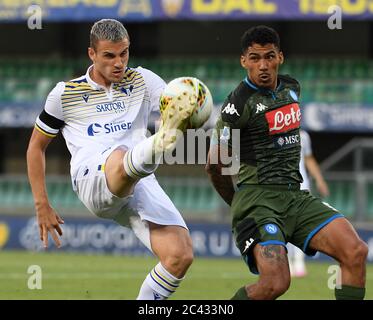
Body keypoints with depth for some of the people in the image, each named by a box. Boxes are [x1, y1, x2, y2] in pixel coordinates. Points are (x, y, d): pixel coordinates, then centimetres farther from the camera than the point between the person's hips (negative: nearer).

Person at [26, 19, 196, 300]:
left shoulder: (143, 80, 19)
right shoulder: (65, 93, 17)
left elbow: (181, 105, 2)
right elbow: (37, 146, 24)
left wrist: (188, 113, -24)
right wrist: (42, 206, 17)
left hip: (141, 183, 3)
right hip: (93, 180, -3)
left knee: (181, 256, -18)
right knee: (120, 156, -41)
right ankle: (161, 142, -78)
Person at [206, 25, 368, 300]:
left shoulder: (292, 87, 12)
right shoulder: (239, 102, -11)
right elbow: (214, 163, -4)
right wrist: (237, 204, 8)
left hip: (295, 196, 7)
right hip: (258, 197, -7)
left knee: (356, 252, -13)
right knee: (276, 283, -25)